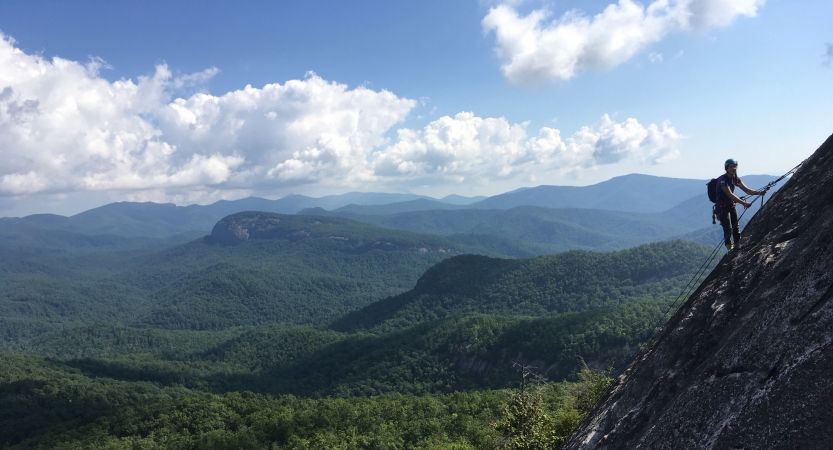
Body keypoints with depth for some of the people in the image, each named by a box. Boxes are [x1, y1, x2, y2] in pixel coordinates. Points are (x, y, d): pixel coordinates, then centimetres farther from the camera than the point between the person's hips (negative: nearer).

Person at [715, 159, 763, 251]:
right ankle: (729, 248, -13)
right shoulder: (722, 179, -18)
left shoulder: (735, 179, 7)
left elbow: (746, 190, 3)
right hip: (722, 207, -8)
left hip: (731, 205, 8)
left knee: (736, 227, 5)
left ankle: (738, 246, 11)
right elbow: (730, 194, -25)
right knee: (728, 228, -13)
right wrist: (743, 203, -31)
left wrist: (758, 192, -16)